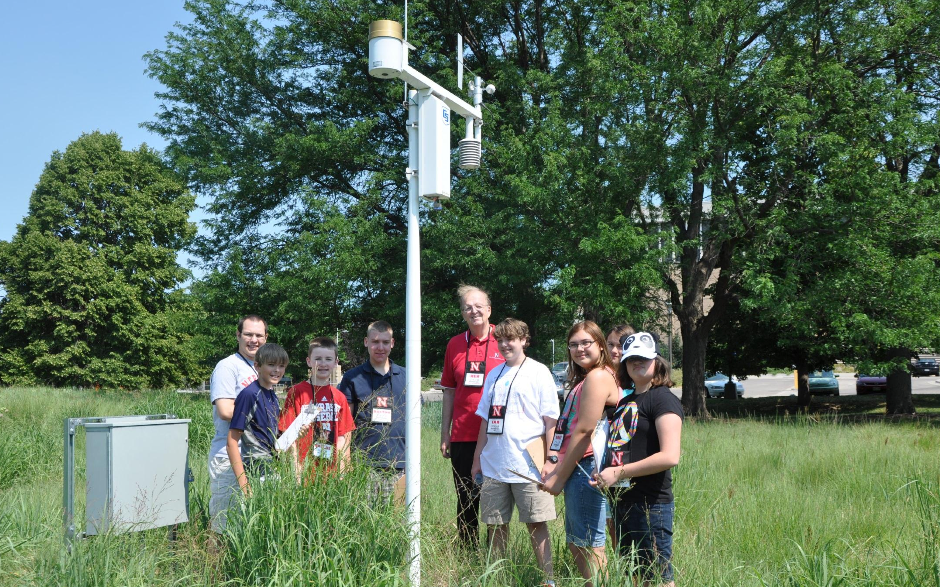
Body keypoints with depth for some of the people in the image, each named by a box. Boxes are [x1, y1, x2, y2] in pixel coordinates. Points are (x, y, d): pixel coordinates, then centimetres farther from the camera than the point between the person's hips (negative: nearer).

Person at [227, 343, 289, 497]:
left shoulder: (273, 396, 10)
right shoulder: (249, 394, -14)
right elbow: (232, 443, -16)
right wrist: (244, 484, -20)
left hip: (272, 467, 8)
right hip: (254, 471, -8)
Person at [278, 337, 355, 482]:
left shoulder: (339, 397, 10)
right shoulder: (297, 392, -2)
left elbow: (343, 437, 11)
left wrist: (341, 473, 3)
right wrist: (297, 473, -10)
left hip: (332, 472, 4)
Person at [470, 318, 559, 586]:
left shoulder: (538, 372, -2)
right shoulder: (494, 375, 14)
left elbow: (550, 420, -5)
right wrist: (477, 459, 15)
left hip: (528, 465, -5)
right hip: (493, 465, 5)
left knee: (536, 524, 0)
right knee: (496, 524, 9)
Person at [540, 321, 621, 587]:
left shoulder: (597, 377, -13)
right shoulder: (584, 378, 19)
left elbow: (584, 432, -19)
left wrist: (560, 477, -14)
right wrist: (554, 462, 3)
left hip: (586, 468, -11)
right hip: (577, 470, 11)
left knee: (589, 546, -4)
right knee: (576, 544, 16)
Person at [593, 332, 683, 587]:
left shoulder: (662, 398, -11)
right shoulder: (626, 402, 15)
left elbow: (670, 456, -22)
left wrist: (618, 473, -19)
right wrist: (604, 474, 5)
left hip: (650, 505, -9)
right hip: (623, 501, 9)